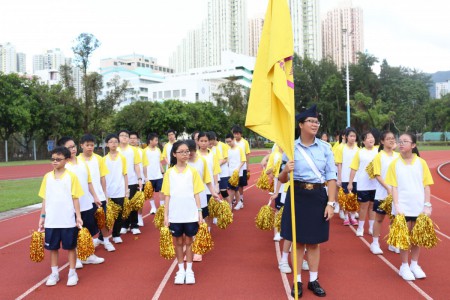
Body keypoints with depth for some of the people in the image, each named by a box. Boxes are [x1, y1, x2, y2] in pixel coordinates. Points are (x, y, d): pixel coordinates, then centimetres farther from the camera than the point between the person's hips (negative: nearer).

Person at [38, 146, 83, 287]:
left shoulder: (71, 176, -6)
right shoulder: (47, 177, 3)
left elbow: (75, 198, -4)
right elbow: (45, 198, 9)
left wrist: (78, 216, -7)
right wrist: (42, 216, 7)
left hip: (68, 220, -3)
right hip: (51, 220, 3)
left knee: (70, 246, 8)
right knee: (52, 247, 13)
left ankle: (72, 273, 21)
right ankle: (54, 273, 26)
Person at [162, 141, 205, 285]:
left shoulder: (193, 171, -1)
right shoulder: (169, 173, -1)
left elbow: (196, 194, 2)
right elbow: (167, 196, 1)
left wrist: (199, 212, -3)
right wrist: (165, 215, -2)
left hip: (190, 214, 0)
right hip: (175, 215, 0)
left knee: (188, 241, 11)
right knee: (178, 242, 12)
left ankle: (189, 270, 23)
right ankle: (181, 270, 25)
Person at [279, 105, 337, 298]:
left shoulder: (325, 148, 0)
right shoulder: (291, 147, -2)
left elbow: (331, 178, 0)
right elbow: (282, 179, 1)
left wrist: (331, 203, -7)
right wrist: (286, 171, -22)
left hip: (318, 196, 1)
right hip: (297, 195, -1)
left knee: (314, 242, 12)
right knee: (298, 241, 8)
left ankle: (313, 280, 27)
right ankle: (297, 281, 22)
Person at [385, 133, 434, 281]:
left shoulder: (421, 163, 0)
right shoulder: (395, 164, -2)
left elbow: (426, 186, 2)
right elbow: (394, 187, -4)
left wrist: (427, 205, -4)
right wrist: (396, 206, -11)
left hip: (419, 207, 1)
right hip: (403, 207, -1)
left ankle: (414, 264, 25)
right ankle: (404, 266, 18)